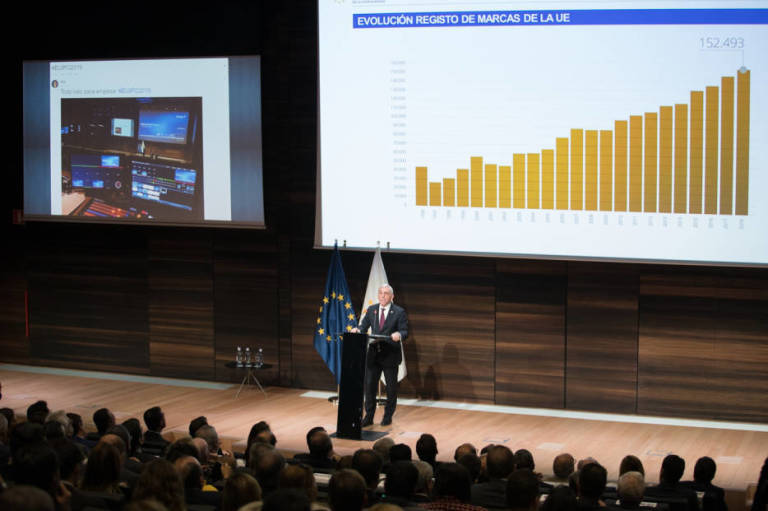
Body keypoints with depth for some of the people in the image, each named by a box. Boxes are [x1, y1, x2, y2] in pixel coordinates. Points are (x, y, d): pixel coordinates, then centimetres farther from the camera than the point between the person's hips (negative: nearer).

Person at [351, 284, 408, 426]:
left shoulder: (399, 312, -3)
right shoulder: (371, 309, 9)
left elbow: (405, 332, -7)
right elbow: (364, 326, 8)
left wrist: (399, 335, -30)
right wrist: (358, 330, -14)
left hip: (390, 355, -3)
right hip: (373, 354, 3)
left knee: (391, 388, 7)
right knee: (369, 385, 2)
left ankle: (388, 416, 20)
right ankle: (369, 416, 9)